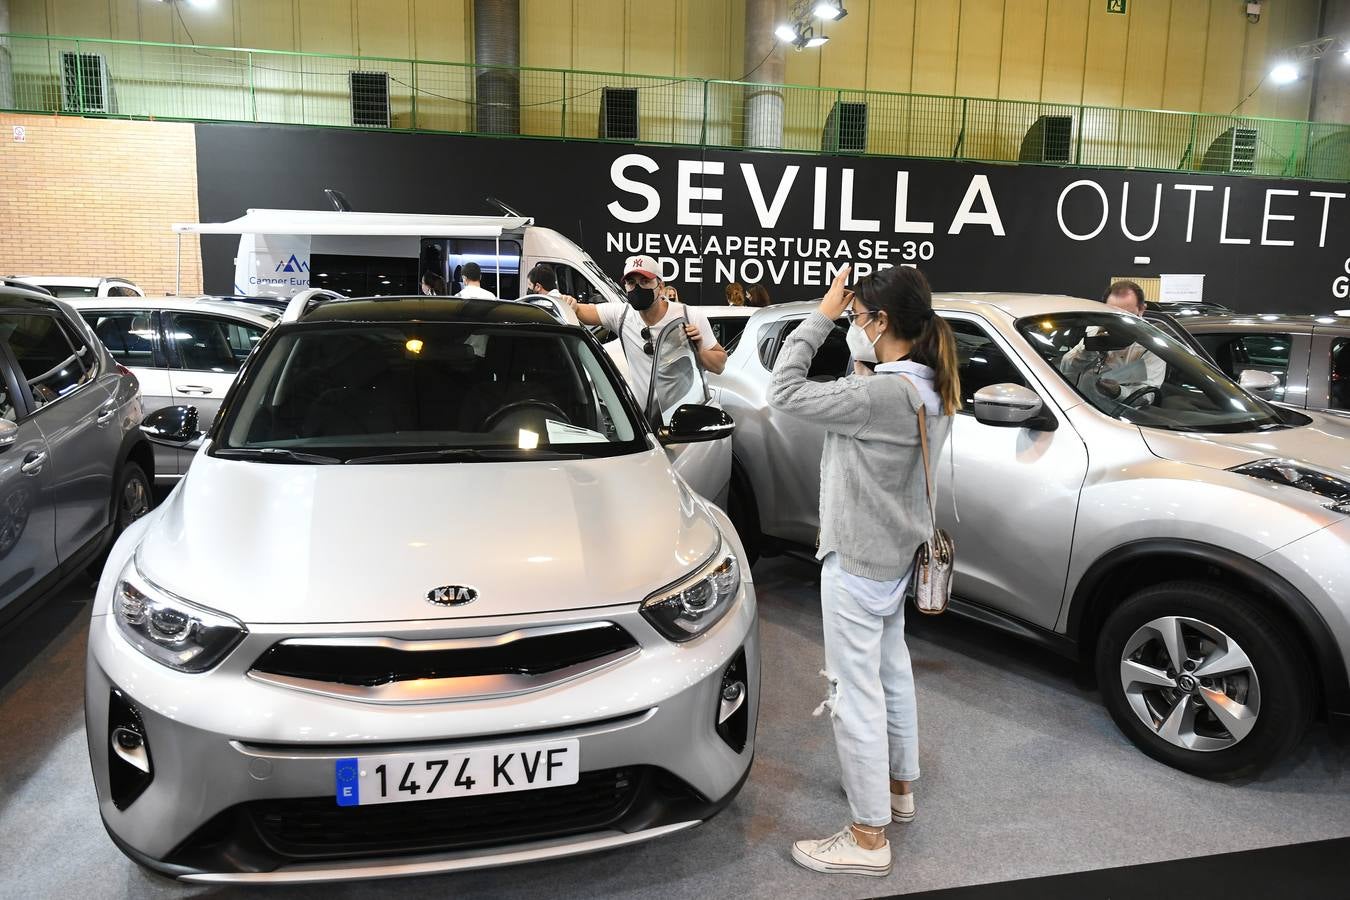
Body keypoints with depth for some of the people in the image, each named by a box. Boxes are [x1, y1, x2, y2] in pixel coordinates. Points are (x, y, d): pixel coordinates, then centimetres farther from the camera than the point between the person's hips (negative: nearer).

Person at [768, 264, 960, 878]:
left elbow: (785, 393, -26)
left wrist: (821, 317, -18)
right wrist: (864, 367, -3)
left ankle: (869, 837, 15)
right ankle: (898, 787, 43)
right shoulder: (929, 388, 2)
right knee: (891, 671, 24)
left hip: (858, 561, -10)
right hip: (895, 553, 10)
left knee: (856, 694, 1)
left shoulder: (882, 394, -28)